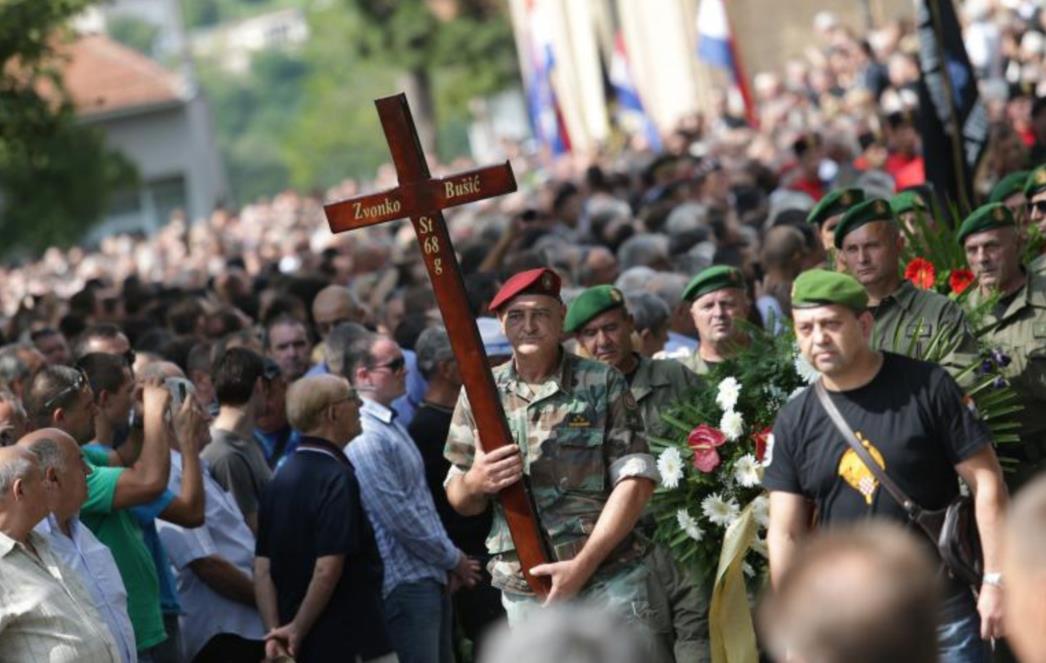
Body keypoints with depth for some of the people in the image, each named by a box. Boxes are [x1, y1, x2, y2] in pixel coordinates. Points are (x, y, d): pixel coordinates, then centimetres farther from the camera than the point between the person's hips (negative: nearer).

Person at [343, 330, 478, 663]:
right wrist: (453, 559, -7)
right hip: (405, 585, -10)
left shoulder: (391, 425, 15)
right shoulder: (364, 437, -18)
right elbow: (400, 519, -19)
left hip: (431, 578, 10)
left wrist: (451, 559, 13)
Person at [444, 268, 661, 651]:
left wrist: (582, 565, -15)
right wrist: (476, 483, -13)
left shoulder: (603, 383, 1)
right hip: (522, 594, 2)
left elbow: (635, 479, -5)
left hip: (608, 580, -2)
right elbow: (459, 500, 12)